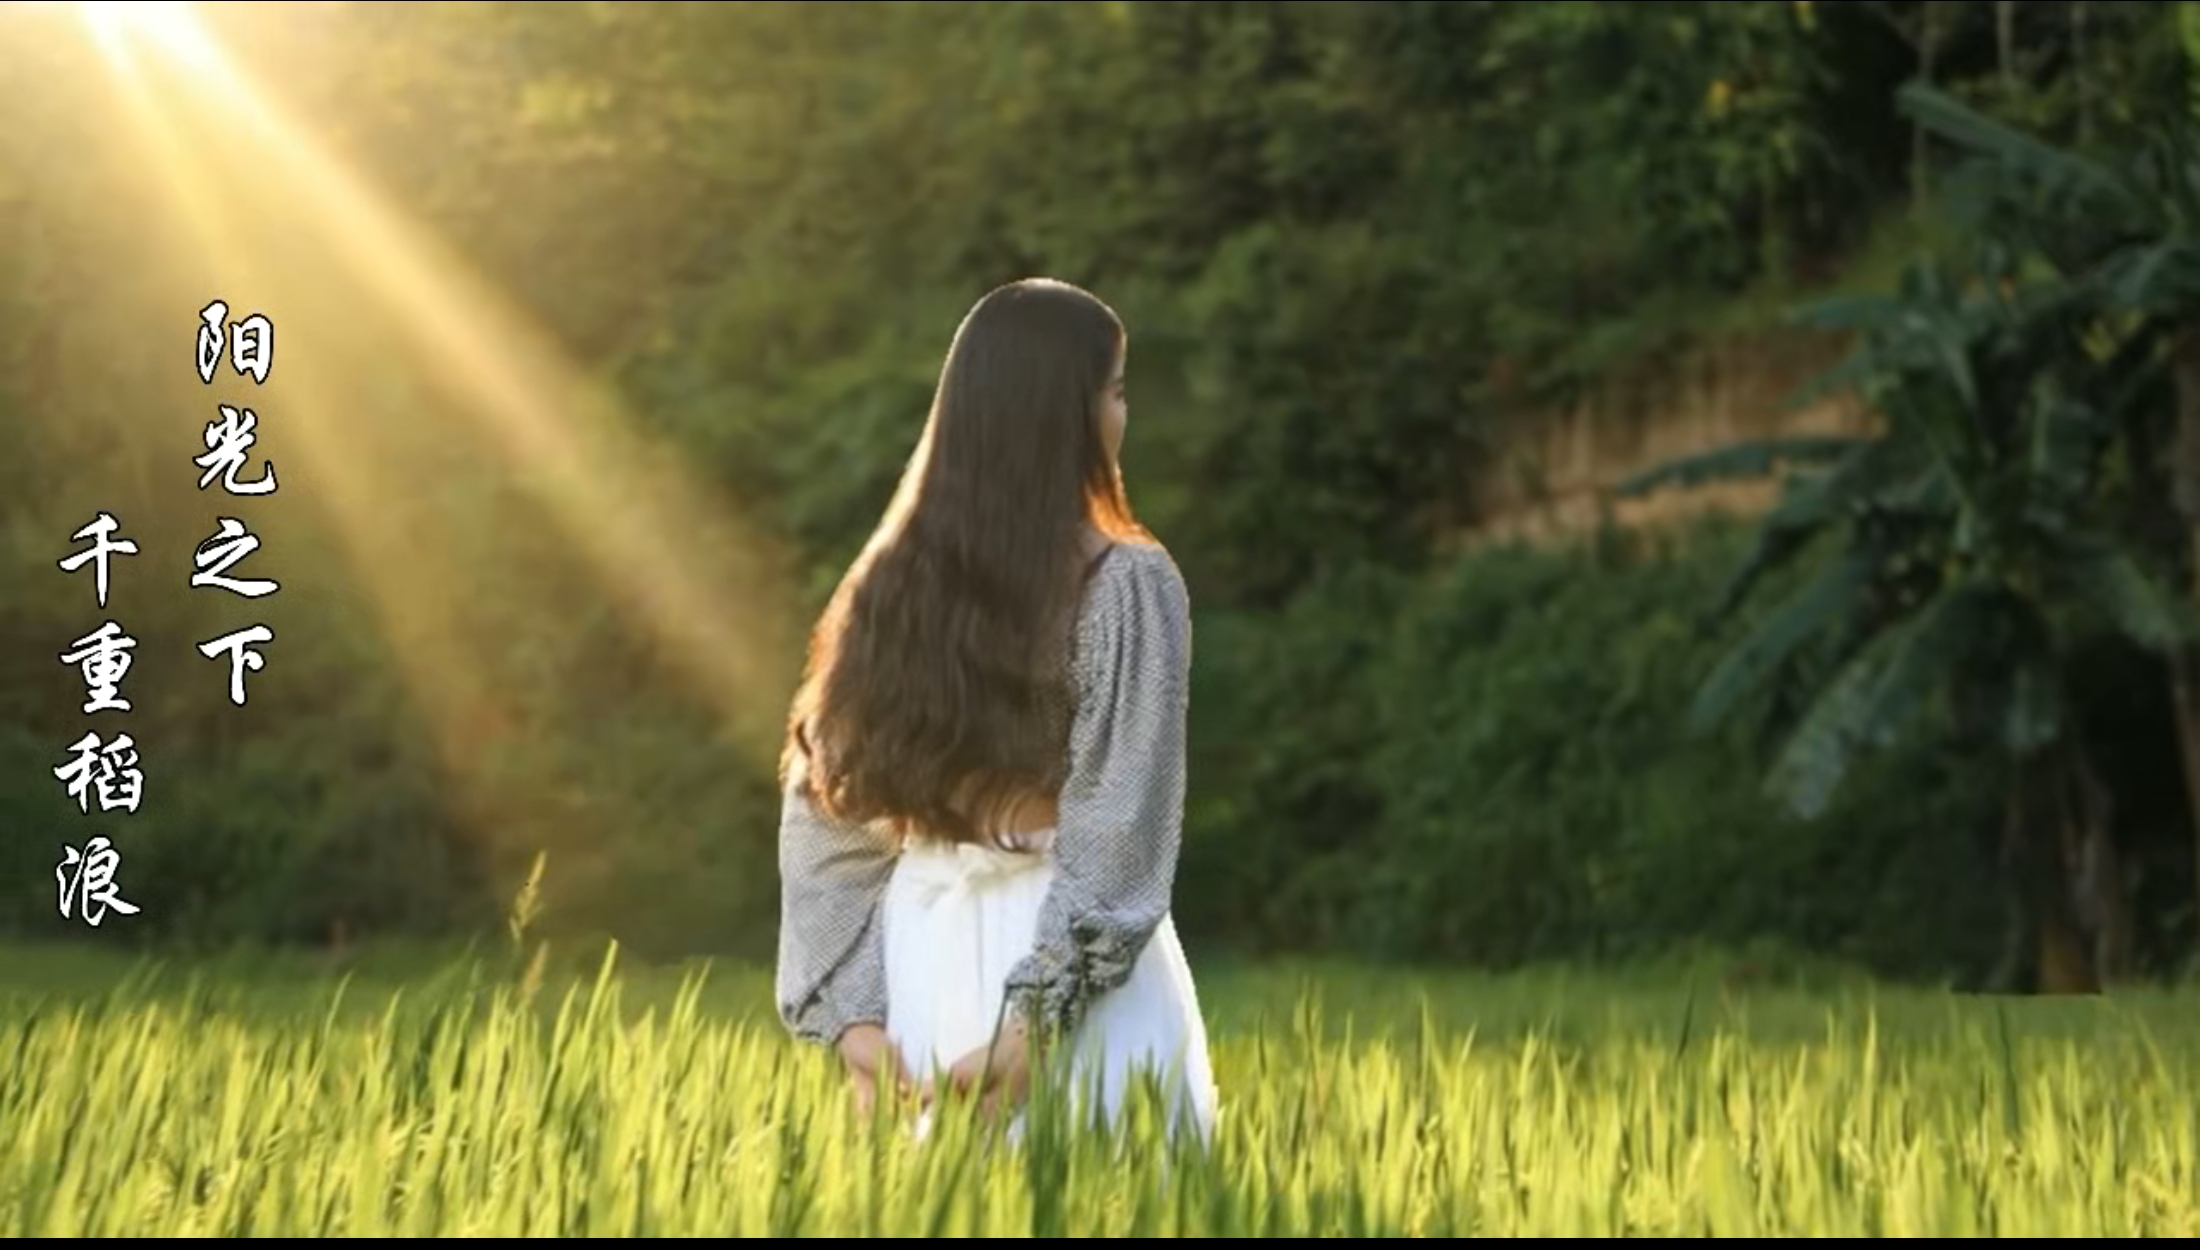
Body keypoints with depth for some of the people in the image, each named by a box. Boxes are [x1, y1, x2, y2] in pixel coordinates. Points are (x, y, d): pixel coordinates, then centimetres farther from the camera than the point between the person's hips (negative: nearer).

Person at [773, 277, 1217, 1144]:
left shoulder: (890, 584, 7)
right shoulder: (1125, 584, -7)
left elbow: (823, 819, 5)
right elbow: (1119, 837, -14)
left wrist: (854, 1015, 3)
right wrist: (1038, 1021, -14)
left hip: (922, 963, 5)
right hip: (1077, 979, -5)